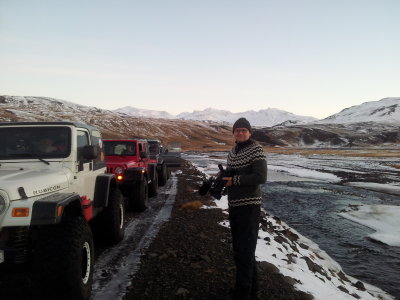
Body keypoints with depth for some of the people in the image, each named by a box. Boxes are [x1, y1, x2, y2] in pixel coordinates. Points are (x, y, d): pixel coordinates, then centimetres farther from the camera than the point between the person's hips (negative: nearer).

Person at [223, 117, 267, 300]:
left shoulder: (256, 149, -10)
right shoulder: (233, 151, 13)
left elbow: (261, 177, -18)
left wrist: (235, 180, -19)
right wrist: (221, 179, -3)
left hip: (249, 206, -8)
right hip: (234, 206, 9)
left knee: (244, 252, -3)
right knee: (240, 249, 18)